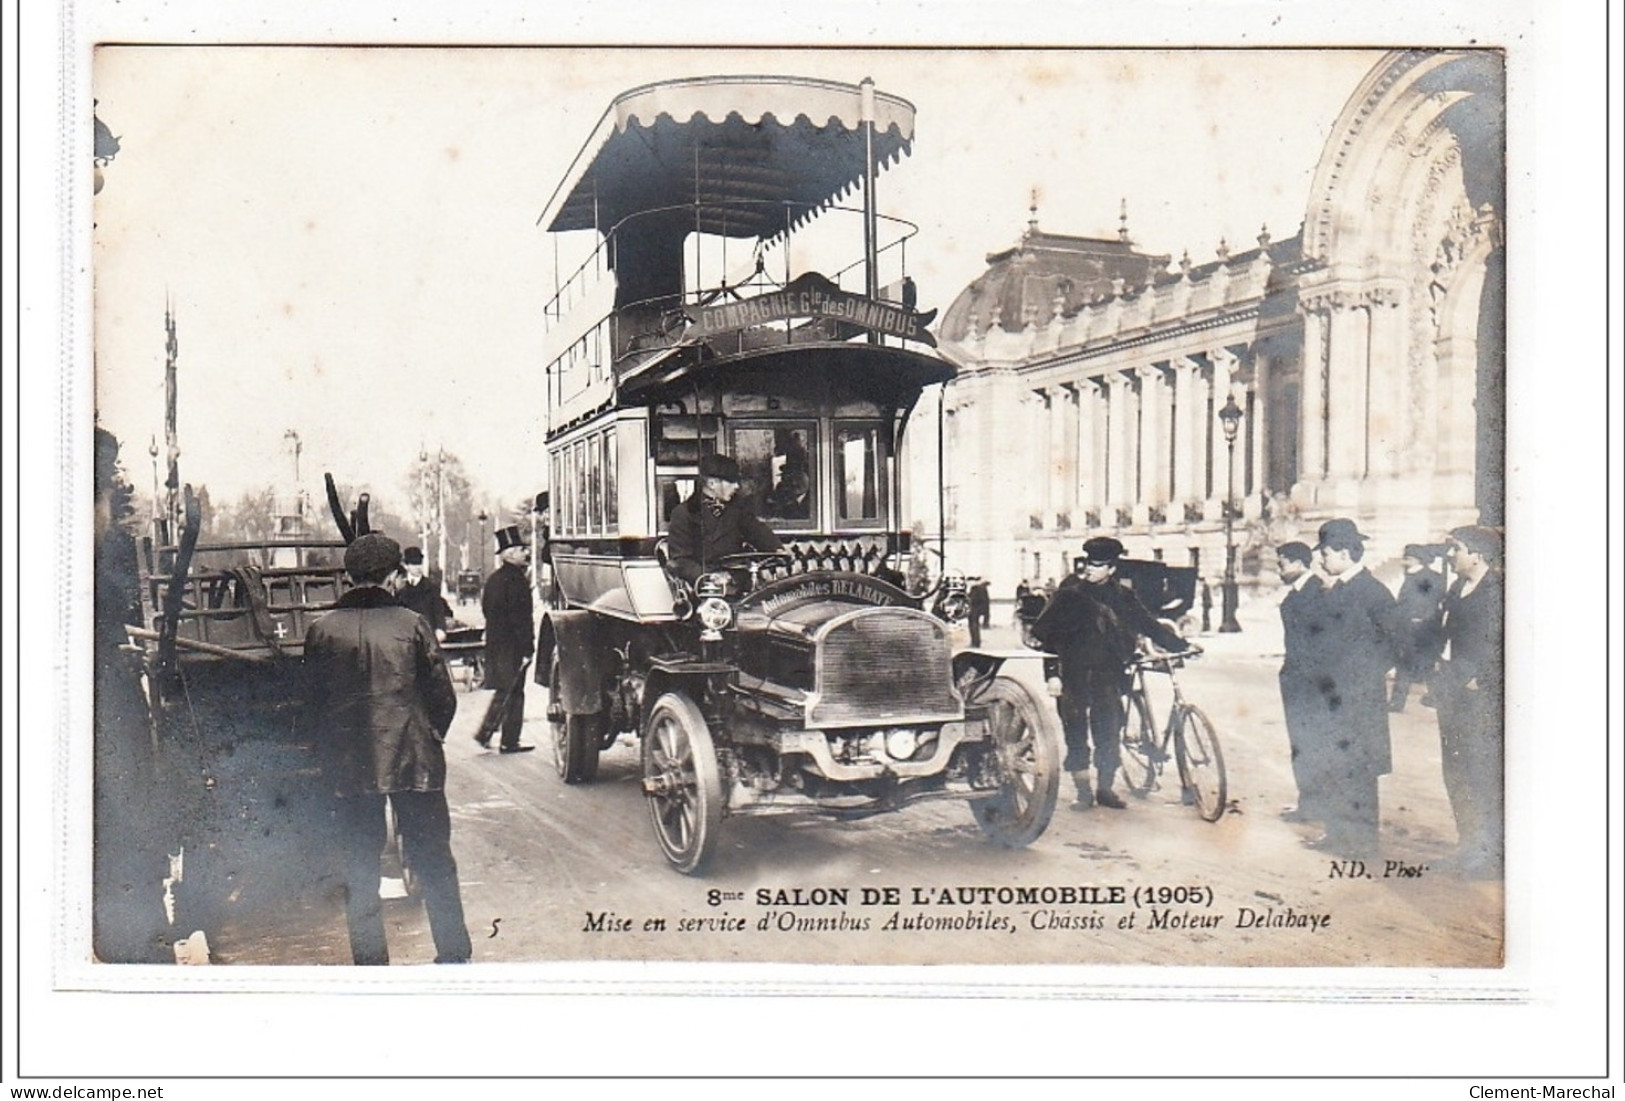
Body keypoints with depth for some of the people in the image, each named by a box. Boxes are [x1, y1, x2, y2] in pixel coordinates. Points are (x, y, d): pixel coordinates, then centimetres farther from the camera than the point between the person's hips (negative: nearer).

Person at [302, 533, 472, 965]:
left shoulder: (321, 631, 0)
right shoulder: (411, 624, -6)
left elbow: (313, 702, 6)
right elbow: (443, 698, -3)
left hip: (349, 767, 2)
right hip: (414, 762, -1)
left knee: (360, 872, 11)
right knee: (435, 864, 8)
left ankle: (370, 962, 14)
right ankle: (454, 957, 13)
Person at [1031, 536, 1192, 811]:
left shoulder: (1123, 597, 7)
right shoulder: (1070, 594, 2)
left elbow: (1150, 626, 11)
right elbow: (1044, 628, 5)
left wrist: (1180, 645, 6)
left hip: (1107, 675, 1)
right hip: (1074, 675, -1)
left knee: (1109, 732, 1)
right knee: (1076, 734, -1)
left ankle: (1105, 789, 15)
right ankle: (1084, 792, 8)